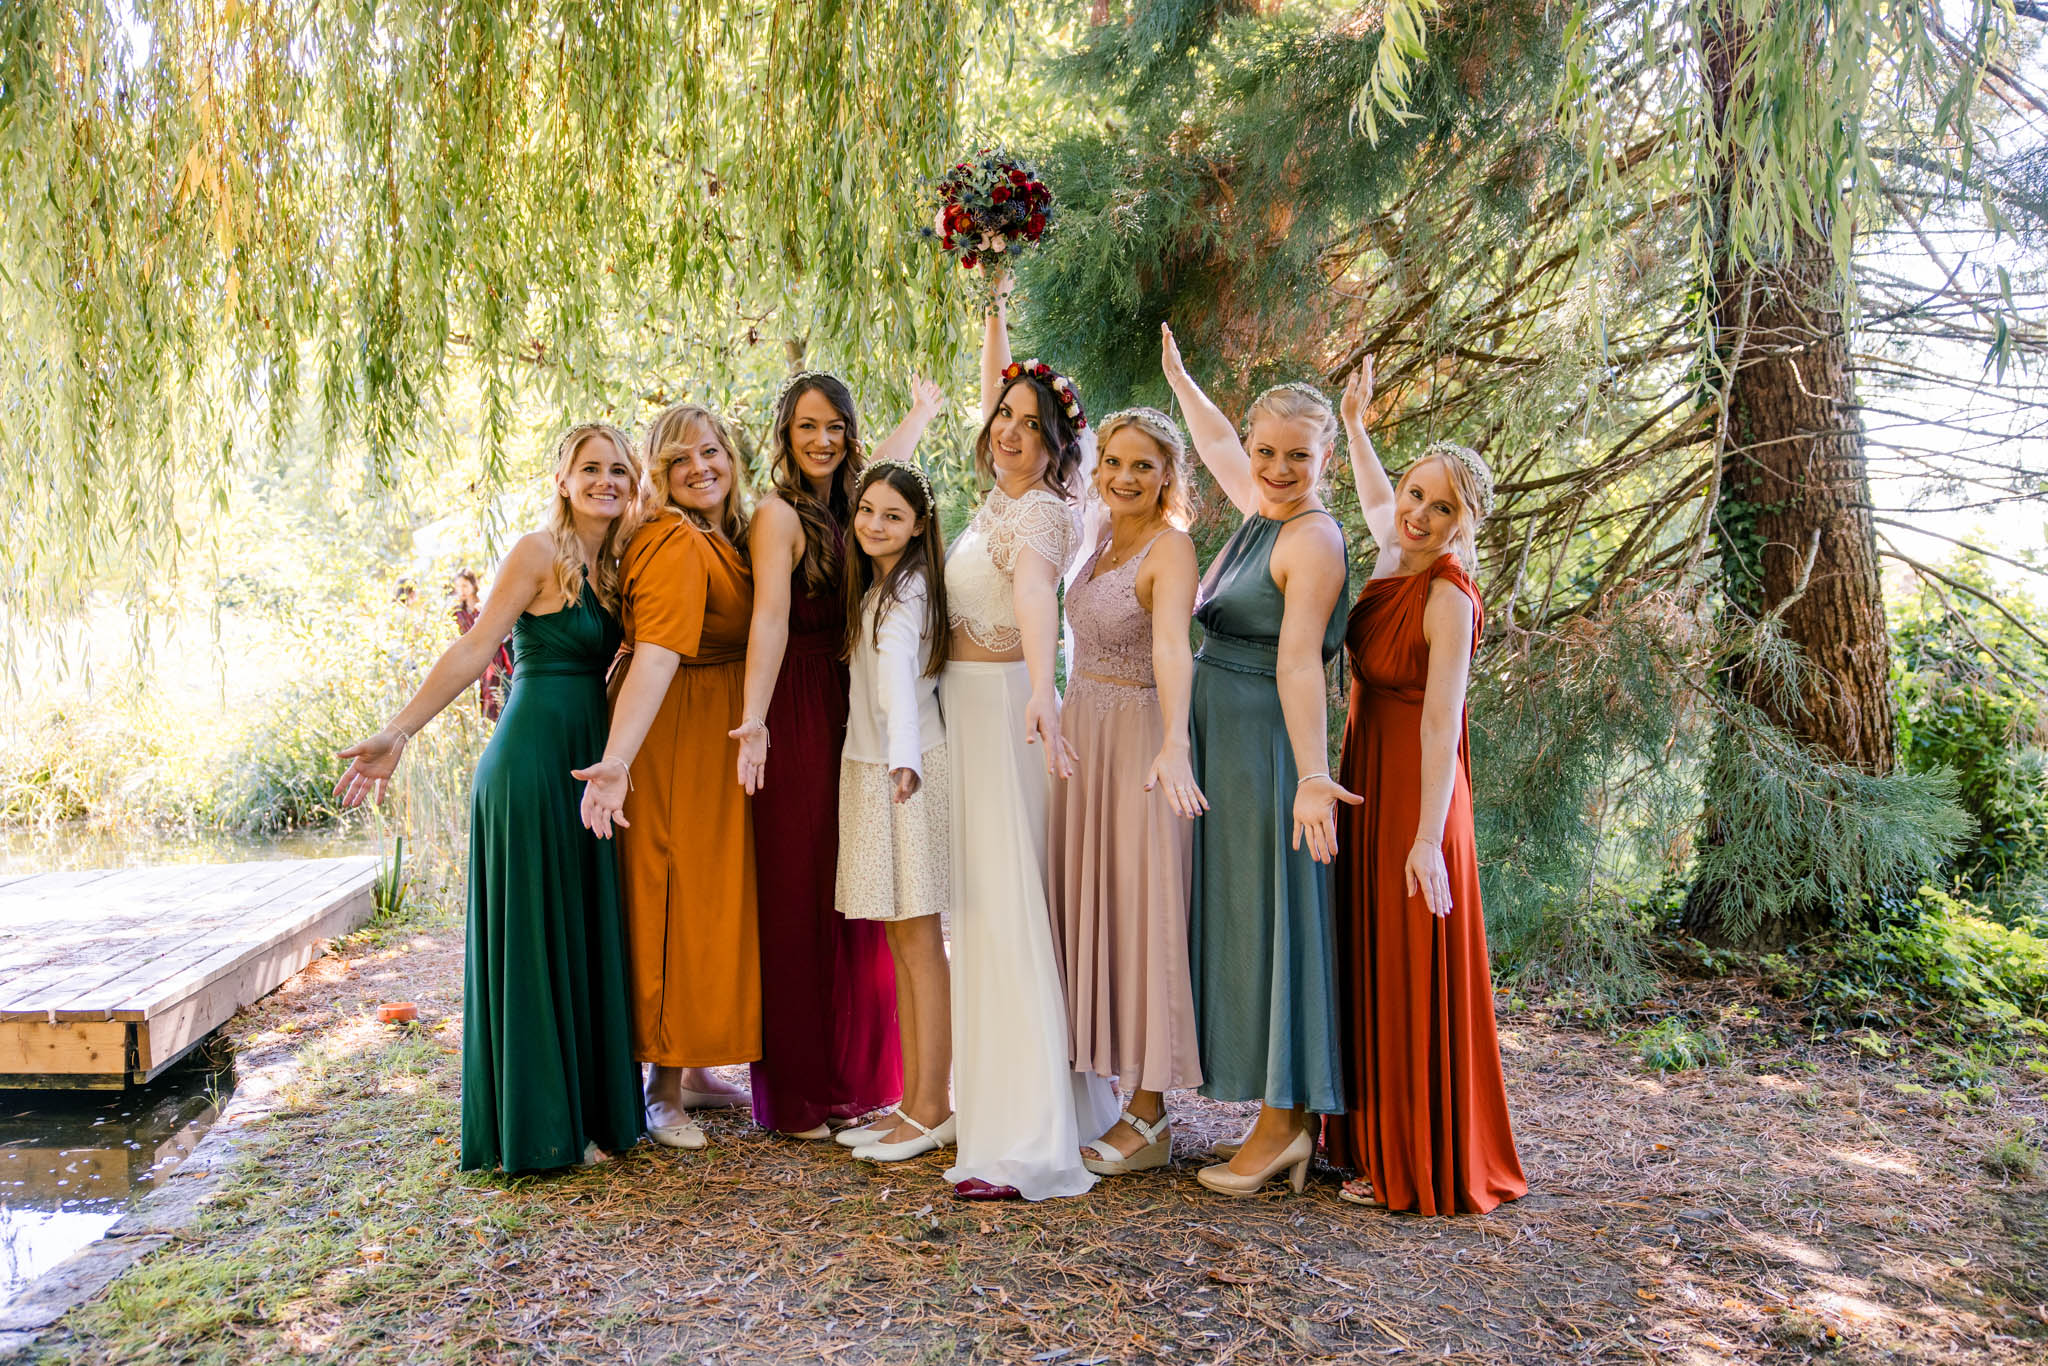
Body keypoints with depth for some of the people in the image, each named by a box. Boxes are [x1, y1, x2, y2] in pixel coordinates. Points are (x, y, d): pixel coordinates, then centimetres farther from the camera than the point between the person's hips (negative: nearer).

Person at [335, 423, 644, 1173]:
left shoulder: (610, 567, 14)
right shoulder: (538, 552, -8)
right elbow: (474, 650, -13)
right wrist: (397, 733, -18)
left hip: (587, 763, 8)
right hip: (532, 759, -8)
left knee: (584, 934, 12)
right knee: (530, 937, 0)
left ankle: (588, 1108, 22)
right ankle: (536, 1128, 10)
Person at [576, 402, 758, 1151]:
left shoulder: (728, 538, 10)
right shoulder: (675, 543, -20)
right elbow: (654, 653, -34)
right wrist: (617, 759, -43)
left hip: (718, 738, 9)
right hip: (672, 736, -9)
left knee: (713, 897, 15)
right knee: (675, 899, -2)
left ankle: (695, 1069, 28)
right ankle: (663, 1088, 12)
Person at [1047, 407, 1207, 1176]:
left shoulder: (1170, 548, -15)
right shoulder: (1104, 540, 9)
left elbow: (1172, 644, -32)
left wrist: (1175, 744, -46)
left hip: (1136, 740, -8)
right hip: (1080, 733, 8)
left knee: (1139, 909, -3)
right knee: (1084, 905, 11)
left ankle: (1149, 1115, 7)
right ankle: (1098, 1083, 25)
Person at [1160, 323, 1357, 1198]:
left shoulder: (1313, 538, -14)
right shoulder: (1259, 511, 11)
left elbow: (1298, 661, -24)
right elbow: (1217, 448, 31)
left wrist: (1311, 777, -29)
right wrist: (1178, 378, 44)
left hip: (1267, 750, -9)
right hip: (1221, 746, 9)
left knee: (1268, 920, -3)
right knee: (1236, 917, 13)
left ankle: (1284, 1120, 9)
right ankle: (1293, 1113, 24)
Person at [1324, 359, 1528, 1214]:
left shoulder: (1448, 598, -19)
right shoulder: (1393, 557, 5)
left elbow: (1441, 723, -23)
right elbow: (1375, 504, 30)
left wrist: (1428, 838, -26)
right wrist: (1355, 426, 30)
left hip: (1411, 793, -9)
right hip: (1364, 783, 9)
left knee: (1412, 975, 0)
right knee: (1367, 966, 16)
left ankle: (1424, 1170, 14)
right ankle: (1375, 1139, 31)